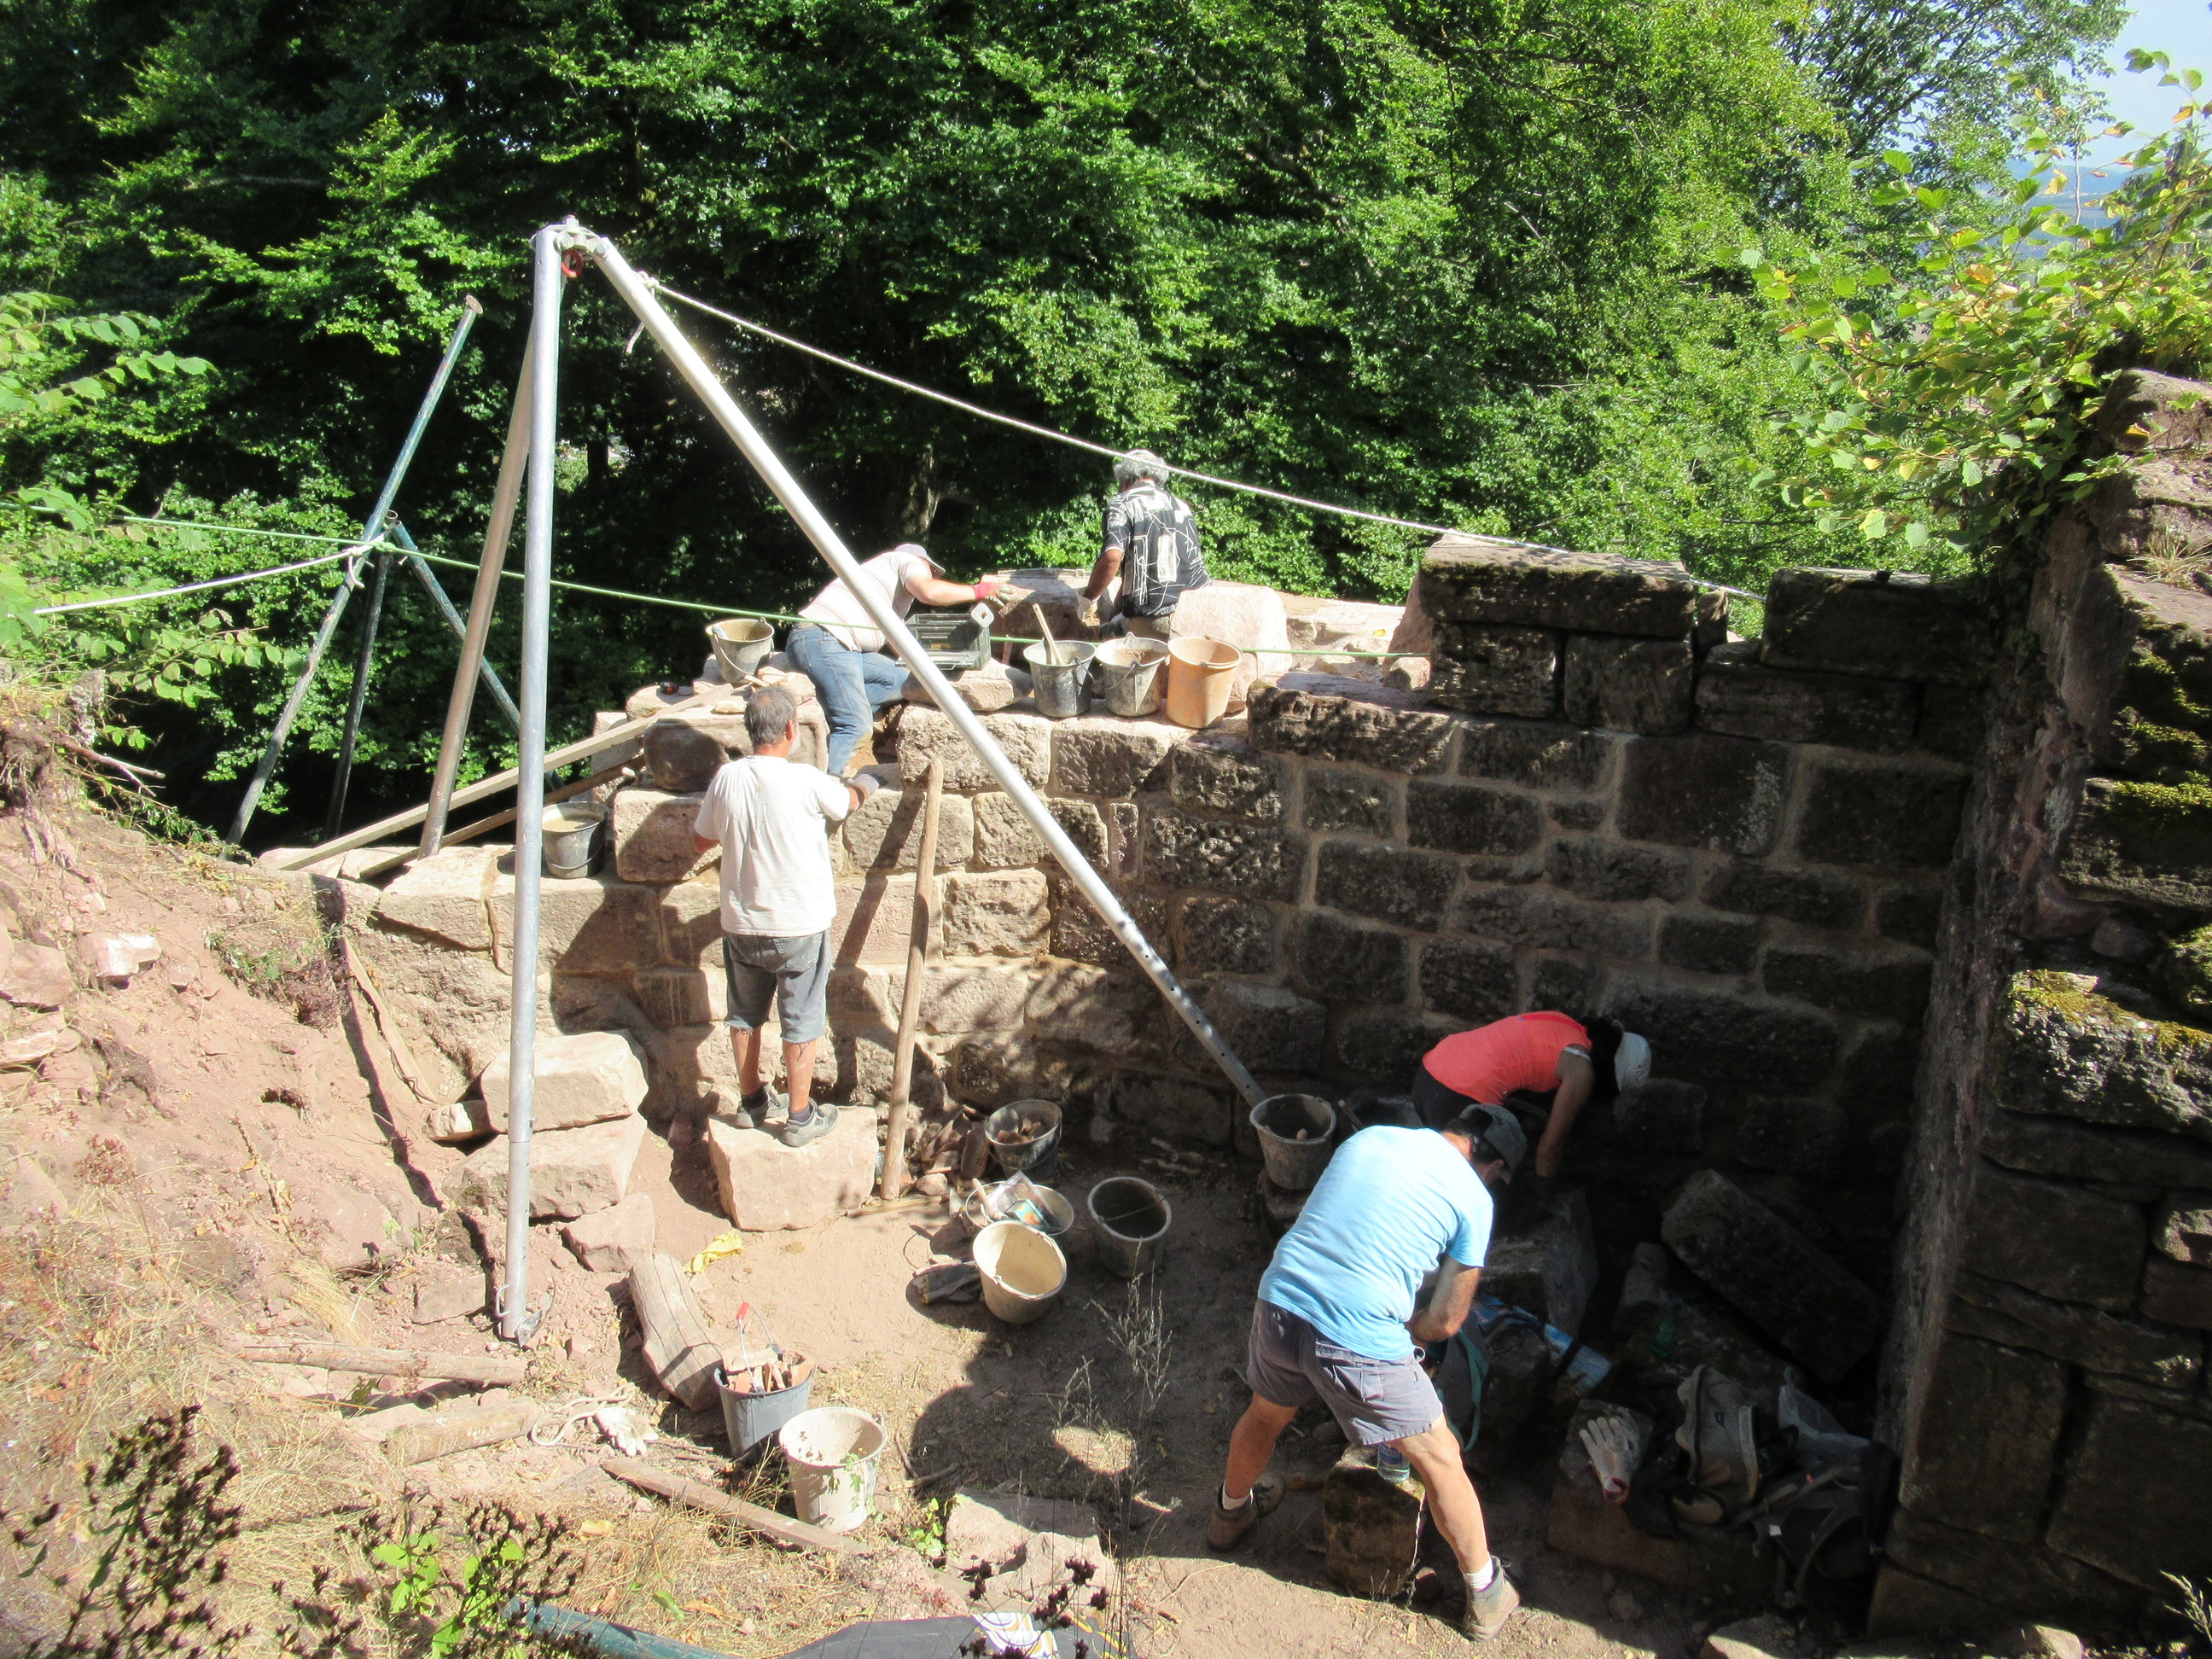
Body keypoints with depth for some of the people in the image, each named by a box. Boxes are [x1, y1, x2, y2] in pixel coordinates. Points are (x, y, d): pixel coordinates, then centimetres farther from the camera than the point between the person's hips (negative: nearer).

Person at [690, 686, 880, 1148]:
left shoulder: (726, 778, -7)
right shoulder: (805, 781, -19)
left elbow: (701, 839, 7)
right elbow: (846, 801, 4)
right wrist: (862, 785, 26)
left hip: (741, 924, 4)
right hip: (800, 924, -4)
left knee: (745, 1015, 19)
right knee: (801, 1023, 9)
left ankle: (751, 1101, 34)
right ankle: (799, 1118, 18)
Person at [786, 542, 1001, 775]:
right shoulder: (910, 559, 9)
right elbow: (929, 592, -15)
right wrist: (978, 590, -2)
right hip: (822, 639, -9)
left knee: (897, 679, 8)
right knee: (856, 723, -13)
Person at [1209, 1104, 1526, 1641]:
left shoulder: (1367, 1137, 13)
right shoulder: (1472, 1199, 0)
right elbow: (1445, 1322, 2)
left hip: (1279, 1301, 5)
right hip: (1358, 1342, -5)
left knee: (1264, 1415, 35)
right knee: (1440, 1458, 19)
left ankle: (1230, 1514, 61)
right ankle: (1486, 1594, 37)